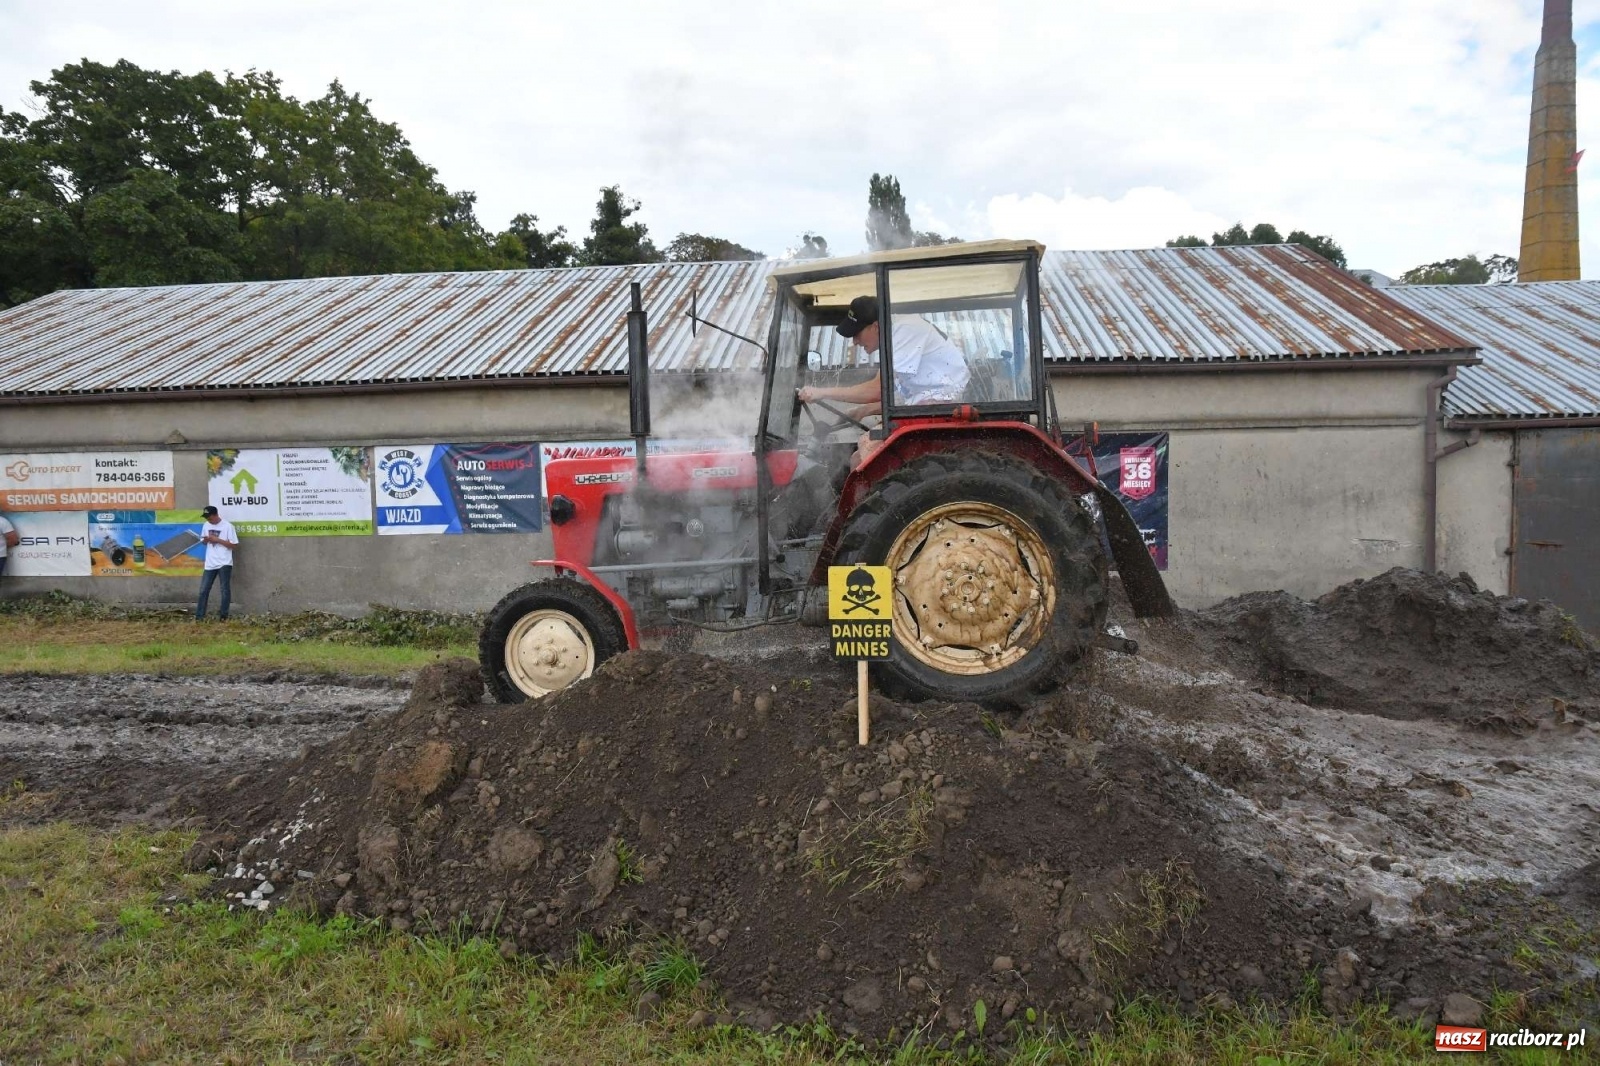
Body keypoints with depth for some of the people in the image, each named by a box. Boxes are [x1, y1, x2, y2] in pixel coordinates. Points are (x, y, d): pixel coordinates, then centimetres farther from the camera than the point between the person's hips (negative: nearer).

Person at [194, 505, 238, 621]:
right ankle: (199, 616, 9)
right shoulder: (206, 525, 8)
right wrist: (205, 540, -6)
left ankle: (223, 616, 11)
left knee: (225, 590, 1)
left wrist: (217, 539, -16)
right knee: (203, 590, 4)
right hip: (210, 564, 5)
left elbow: (234, 545, -11)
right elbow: (203, 541, 18)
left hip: (224, 563, -5)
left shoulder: (227, 526, -9)